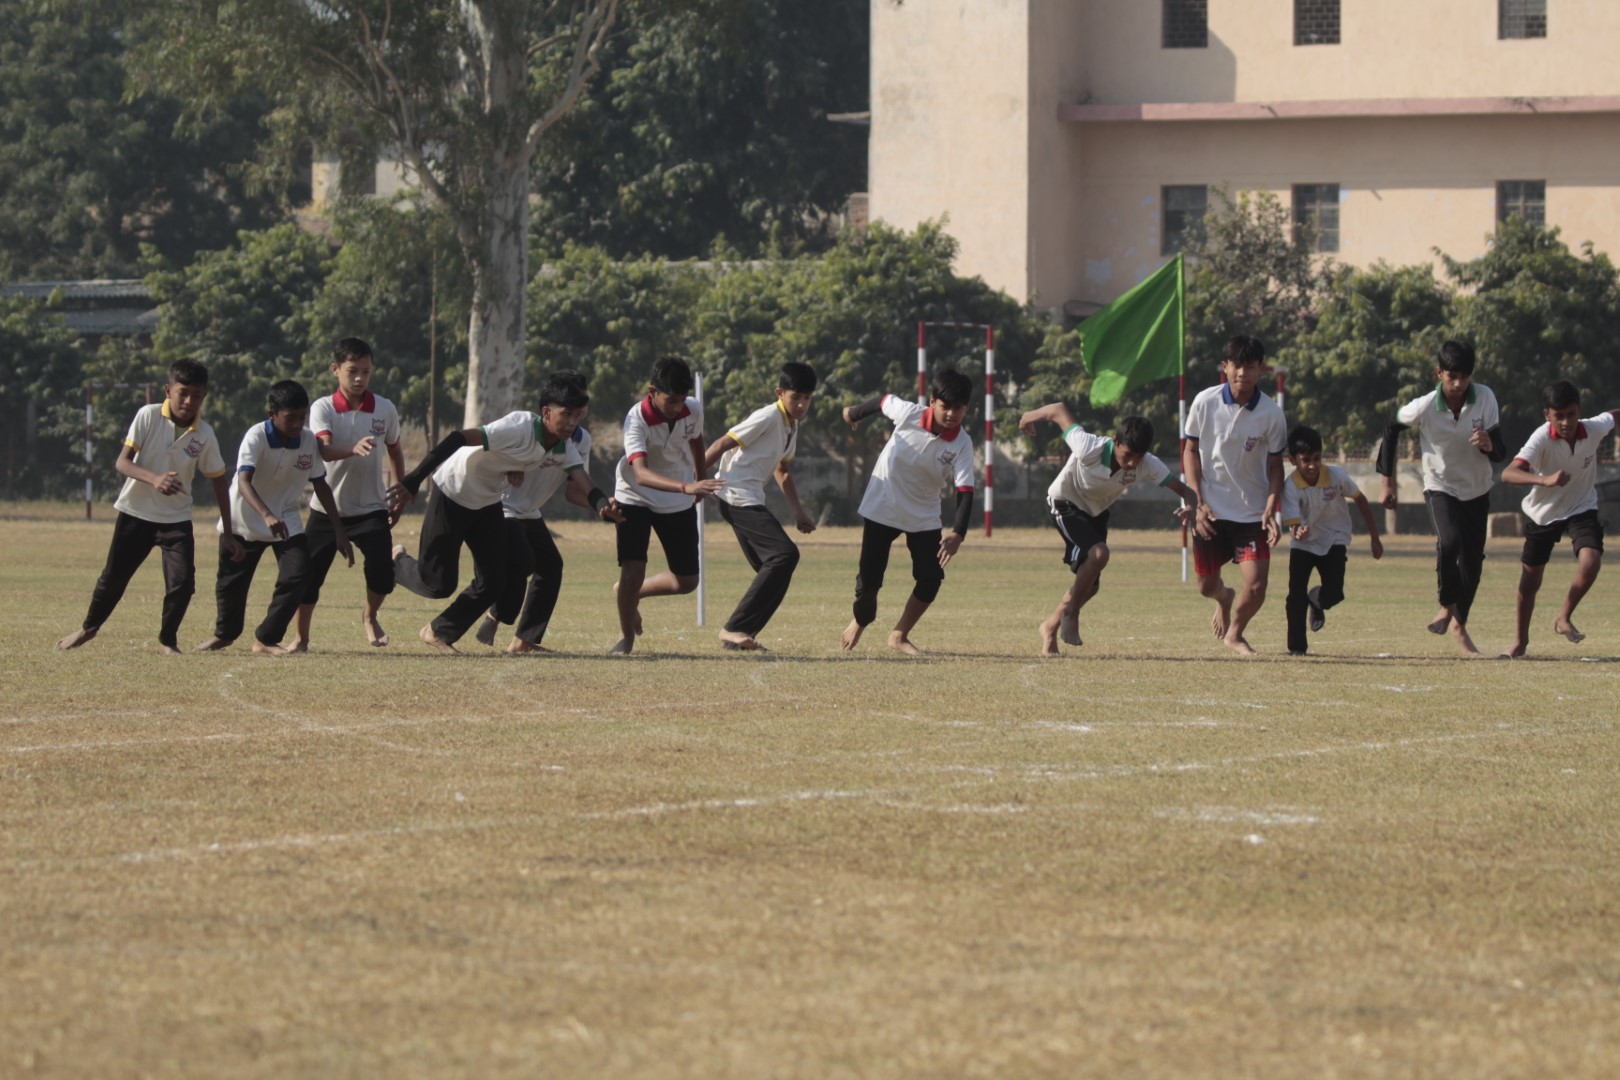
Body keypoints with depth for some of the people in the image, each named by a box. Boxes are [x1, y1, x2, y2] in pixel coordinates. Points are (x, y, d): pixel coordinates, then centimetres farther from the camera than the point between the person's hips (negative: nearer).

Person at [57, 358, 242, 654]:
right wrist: (154, 479, -38)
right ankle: (89, 627, 36)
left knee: (183, 583, -13)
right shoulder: (148, 416, -16)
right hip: (135, 513, -1)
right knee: (114, 577, 10)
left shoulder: (205, 435, -10)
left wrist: (229, 534, 1)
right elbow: (122, 462, -19)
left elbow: (219, 482, 1)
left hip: (176, 519, 1)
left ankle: (168, 639, 12)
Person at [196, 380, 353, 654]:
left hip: (287, 523, 3)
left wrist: (339, 530, -2)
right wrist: (267, 516, -53)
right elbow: (244, 481, -37)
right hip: (244, 521, -3)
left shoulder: (309, 442, -11)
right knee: (231, 583, 7)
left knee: (297, 576, -14)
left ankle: (266, 638, 3)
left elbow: (320, 485, 1)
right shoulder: (256, 437, -25)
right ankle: (225, 633, 37)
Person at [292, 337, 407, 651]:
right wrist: (353, 450, -49)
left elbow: (394, 451, 14)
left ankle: (369, 616, 20)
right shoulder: (322, 409, -11)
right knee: (309, 574, -2)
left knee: (383, 571, -12)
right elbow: (324, 450, -29)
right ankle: (300, 637, 17)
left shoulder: (385, 410, -3)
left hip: (371, 508, 1)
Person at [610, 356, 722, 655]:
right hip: (636, 499, -5)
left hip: (679, 505, 5)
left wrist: (702, 480, 23)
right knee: (632, 571, -18)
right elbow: (640, 473, -45)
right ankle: (626, 636, 9)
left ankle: (629, 594, 34)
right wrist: (686, 487, -59)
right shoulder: (637, 418, -31)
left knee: (686, 581, 6)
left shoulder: (693, 410, -16)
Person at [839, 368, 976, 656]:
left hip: (924, 516, 2)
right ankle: (860, 621, 30)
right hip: (882, 508, -2)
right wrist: (854, 413, 21)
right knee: (870, 578, -2)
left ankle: (899, 636, 11)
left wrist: (958, 533, -40)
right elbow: (884, 401, 0)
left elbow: (965, 491, -25)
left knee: (931, 578, -9)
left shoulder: (962, 445, -19)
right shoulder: (908, 413, -22)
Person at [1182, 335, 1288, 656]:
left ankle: (1235, 634, 21)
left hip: (1253, 513, -1)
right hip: (1210, 510, 1)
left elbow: (1275, 467, 0)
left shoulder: (1272, 414, -10)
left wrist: (1270, 511, -13)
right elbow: (1191, 451, 2)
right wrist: (1198, 502, -6)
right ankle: (1224, 597, 49)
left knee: (1255, 587, -11)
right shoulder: (1205, 402, -9)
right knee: (1207, 585, 9)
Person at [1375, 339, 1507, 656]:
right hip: (1440, 488, -3)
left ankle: (1459, 624, 28)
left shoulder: (1485, 398, -17)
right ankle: (1447, 606, -10)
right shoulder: (1425, 407, -21)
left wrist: (1489, 444, -40)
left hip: (1477, 490, 3)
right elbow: (1391, 428, -2)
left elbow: (1501, 452, -15)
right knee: (1449, 542, -30)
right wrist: (1387, 481, 0)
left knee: (1472, 561, 7)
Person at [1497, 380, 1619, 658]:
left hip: (1582, 509, 1)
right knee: (1530, 579, 10)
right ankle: (1521, 640, 33)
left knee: (1590, 561, -24)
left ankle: (1564, 618, -1)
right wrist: (1545, 480, -60)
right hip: (1544, 512, -1)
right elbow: (1508, 473, -46)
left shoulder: (1595, 429, -21)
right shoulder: (1542, 439, -31)